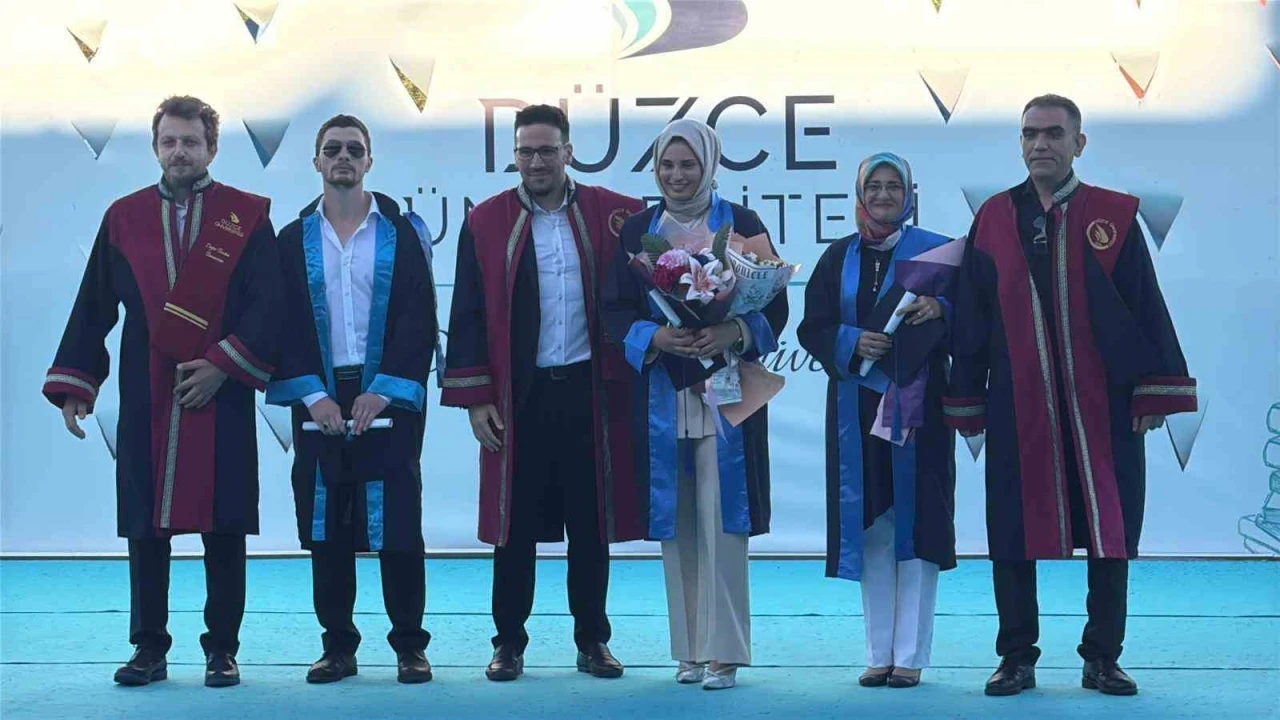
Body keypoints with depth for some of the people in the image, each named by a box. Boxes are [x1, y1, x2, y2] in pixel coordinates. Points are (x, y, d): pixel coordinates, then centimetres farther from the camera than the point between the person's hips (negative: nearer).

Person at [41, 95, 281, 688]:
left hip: (221, 398, -2)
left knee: (223, 529, 2)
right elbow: (93, 308, 10)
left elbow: (269, 306, -3)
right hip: (146, 401, 2)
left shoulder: (247, 217, 4)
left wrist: (223, 365, -12)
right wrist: (74, 386, 3)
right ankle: (149, 649, 15)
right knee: (145, 529, 4)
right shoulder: (124, 218, 10)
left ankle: (222, 650, 12)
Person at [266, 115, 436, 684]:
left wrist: (383, 391, -12)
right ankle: (338, 646, 14)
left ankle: (410, 647, 8)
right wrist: (313, 394, -9)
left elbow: (418, 319, -3)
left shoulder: (401, 232, 3)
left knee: (397, 524, -2)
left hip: (387, 397, -2)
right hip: (319, 400, 2)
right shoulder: (295, 239, 8)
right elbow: (285, 324, 3)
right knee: (326, 528, 5)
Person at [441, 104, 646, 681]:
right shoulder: (486, 222, 3)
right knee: (514, 526, 5)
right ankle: (509, 643, 16)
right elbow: (468, 317, 3)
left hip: (589, 391, 1)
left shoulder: (610, 214, 3)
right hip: (516, 396, 0)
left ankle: (592, 642, 19)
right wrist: (474, 398, -2)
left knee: (591, 524, 7)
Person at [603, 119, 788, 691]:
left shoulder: (741, 225, 2)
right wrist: (656, 337, -15)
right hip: (662, 391, 3)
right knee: (675, 523, 5)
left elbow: (774, 305, -1)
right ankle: (688, 649, 14)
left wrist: (735, 333, -20)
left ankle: (722, 652, 0)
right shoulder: (638, 230, 9)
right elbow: (616, 310, 5)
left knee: (721, 522, -5)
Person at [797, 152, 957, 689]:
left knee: (914, 522, -3)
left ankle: (910, 655, 3)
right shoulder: (839, 258, 11)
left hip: (916, 403, -2)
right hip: (857, 406, 2)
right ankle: (879, 653, 10)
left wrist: (939, 309, -22)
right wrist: (852, 342, -11)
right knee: (869, 526, 3)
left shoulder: (934, 250, 4)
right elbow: (812, 327, 7)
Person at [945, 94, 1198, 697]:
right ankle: (1017, 659, 16)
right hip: (1017, 410, 1)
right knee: (1013, 535, 5)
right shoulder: (993, 219, 6)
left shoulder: (1114, 216, 2)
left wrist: (1156, 392, -4)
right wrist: (968, 403, 5)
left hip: (1103, 408, -1)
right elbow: (970, 322, 7)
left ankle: (1102, 660, 17)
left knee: (1110, 533, 4)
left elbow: (1148, 310, 1)